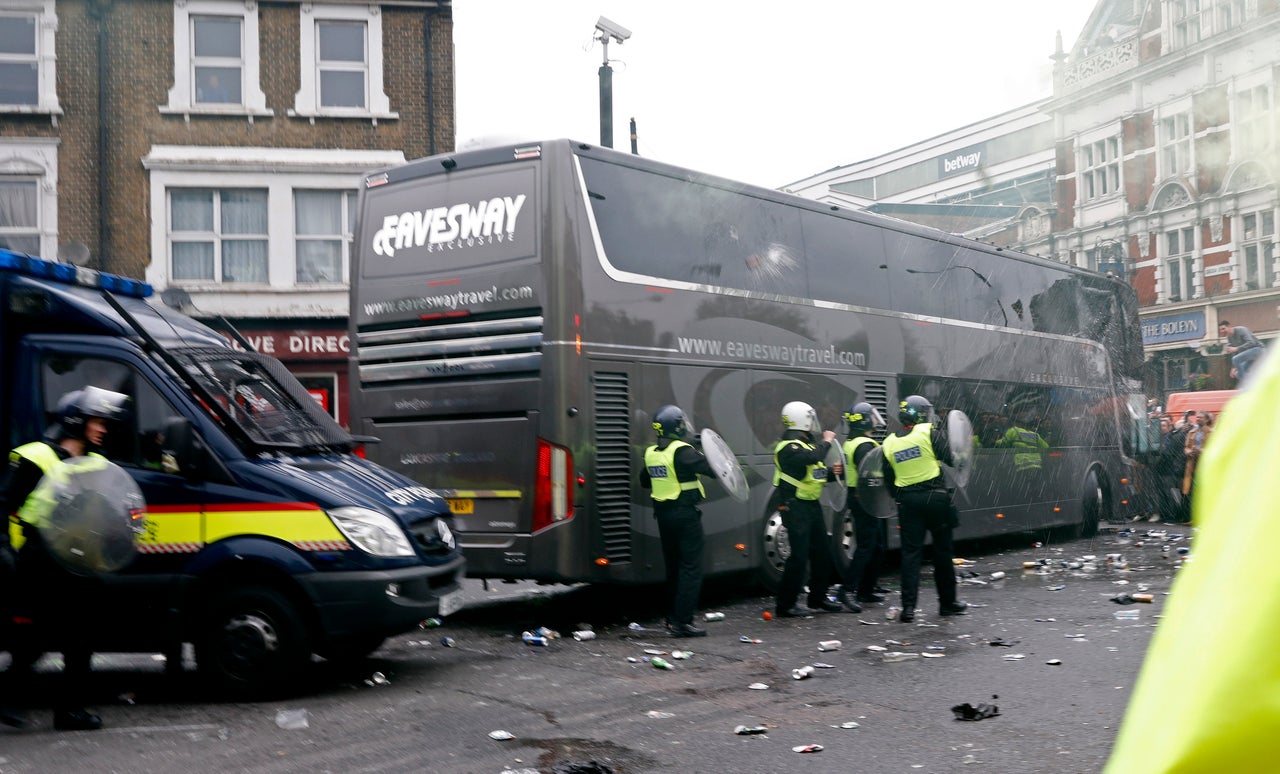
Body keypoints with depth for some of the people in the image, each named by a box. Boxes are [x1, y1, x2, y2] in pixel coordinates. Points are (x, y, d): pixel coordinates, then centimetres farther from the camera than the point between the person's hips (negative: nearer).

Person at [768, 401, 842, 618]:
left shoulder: (805, 442, 16)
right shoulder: (789, 446, -17)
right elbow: (812, 457, -33)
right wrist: (826, 441, -18)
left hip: (811, 504, 10)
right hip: (795, 507, -10)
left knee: (822, 553, 15)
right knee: (799, 555, -10)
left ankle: (818, 598, 28)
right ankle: (785, 605, -3)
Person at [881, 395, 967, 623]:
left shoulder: (889, 443, 7)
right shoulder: (930, 432, -6)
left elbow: (889, 480, 10)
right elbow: (950, 458, -8)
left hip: (907, 500, 3)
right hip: (935, 497, -3)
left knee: (910, 553, 3)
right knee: (942, 551, 10)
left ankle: (908, 606, -5)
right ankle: (947, 602, 21)